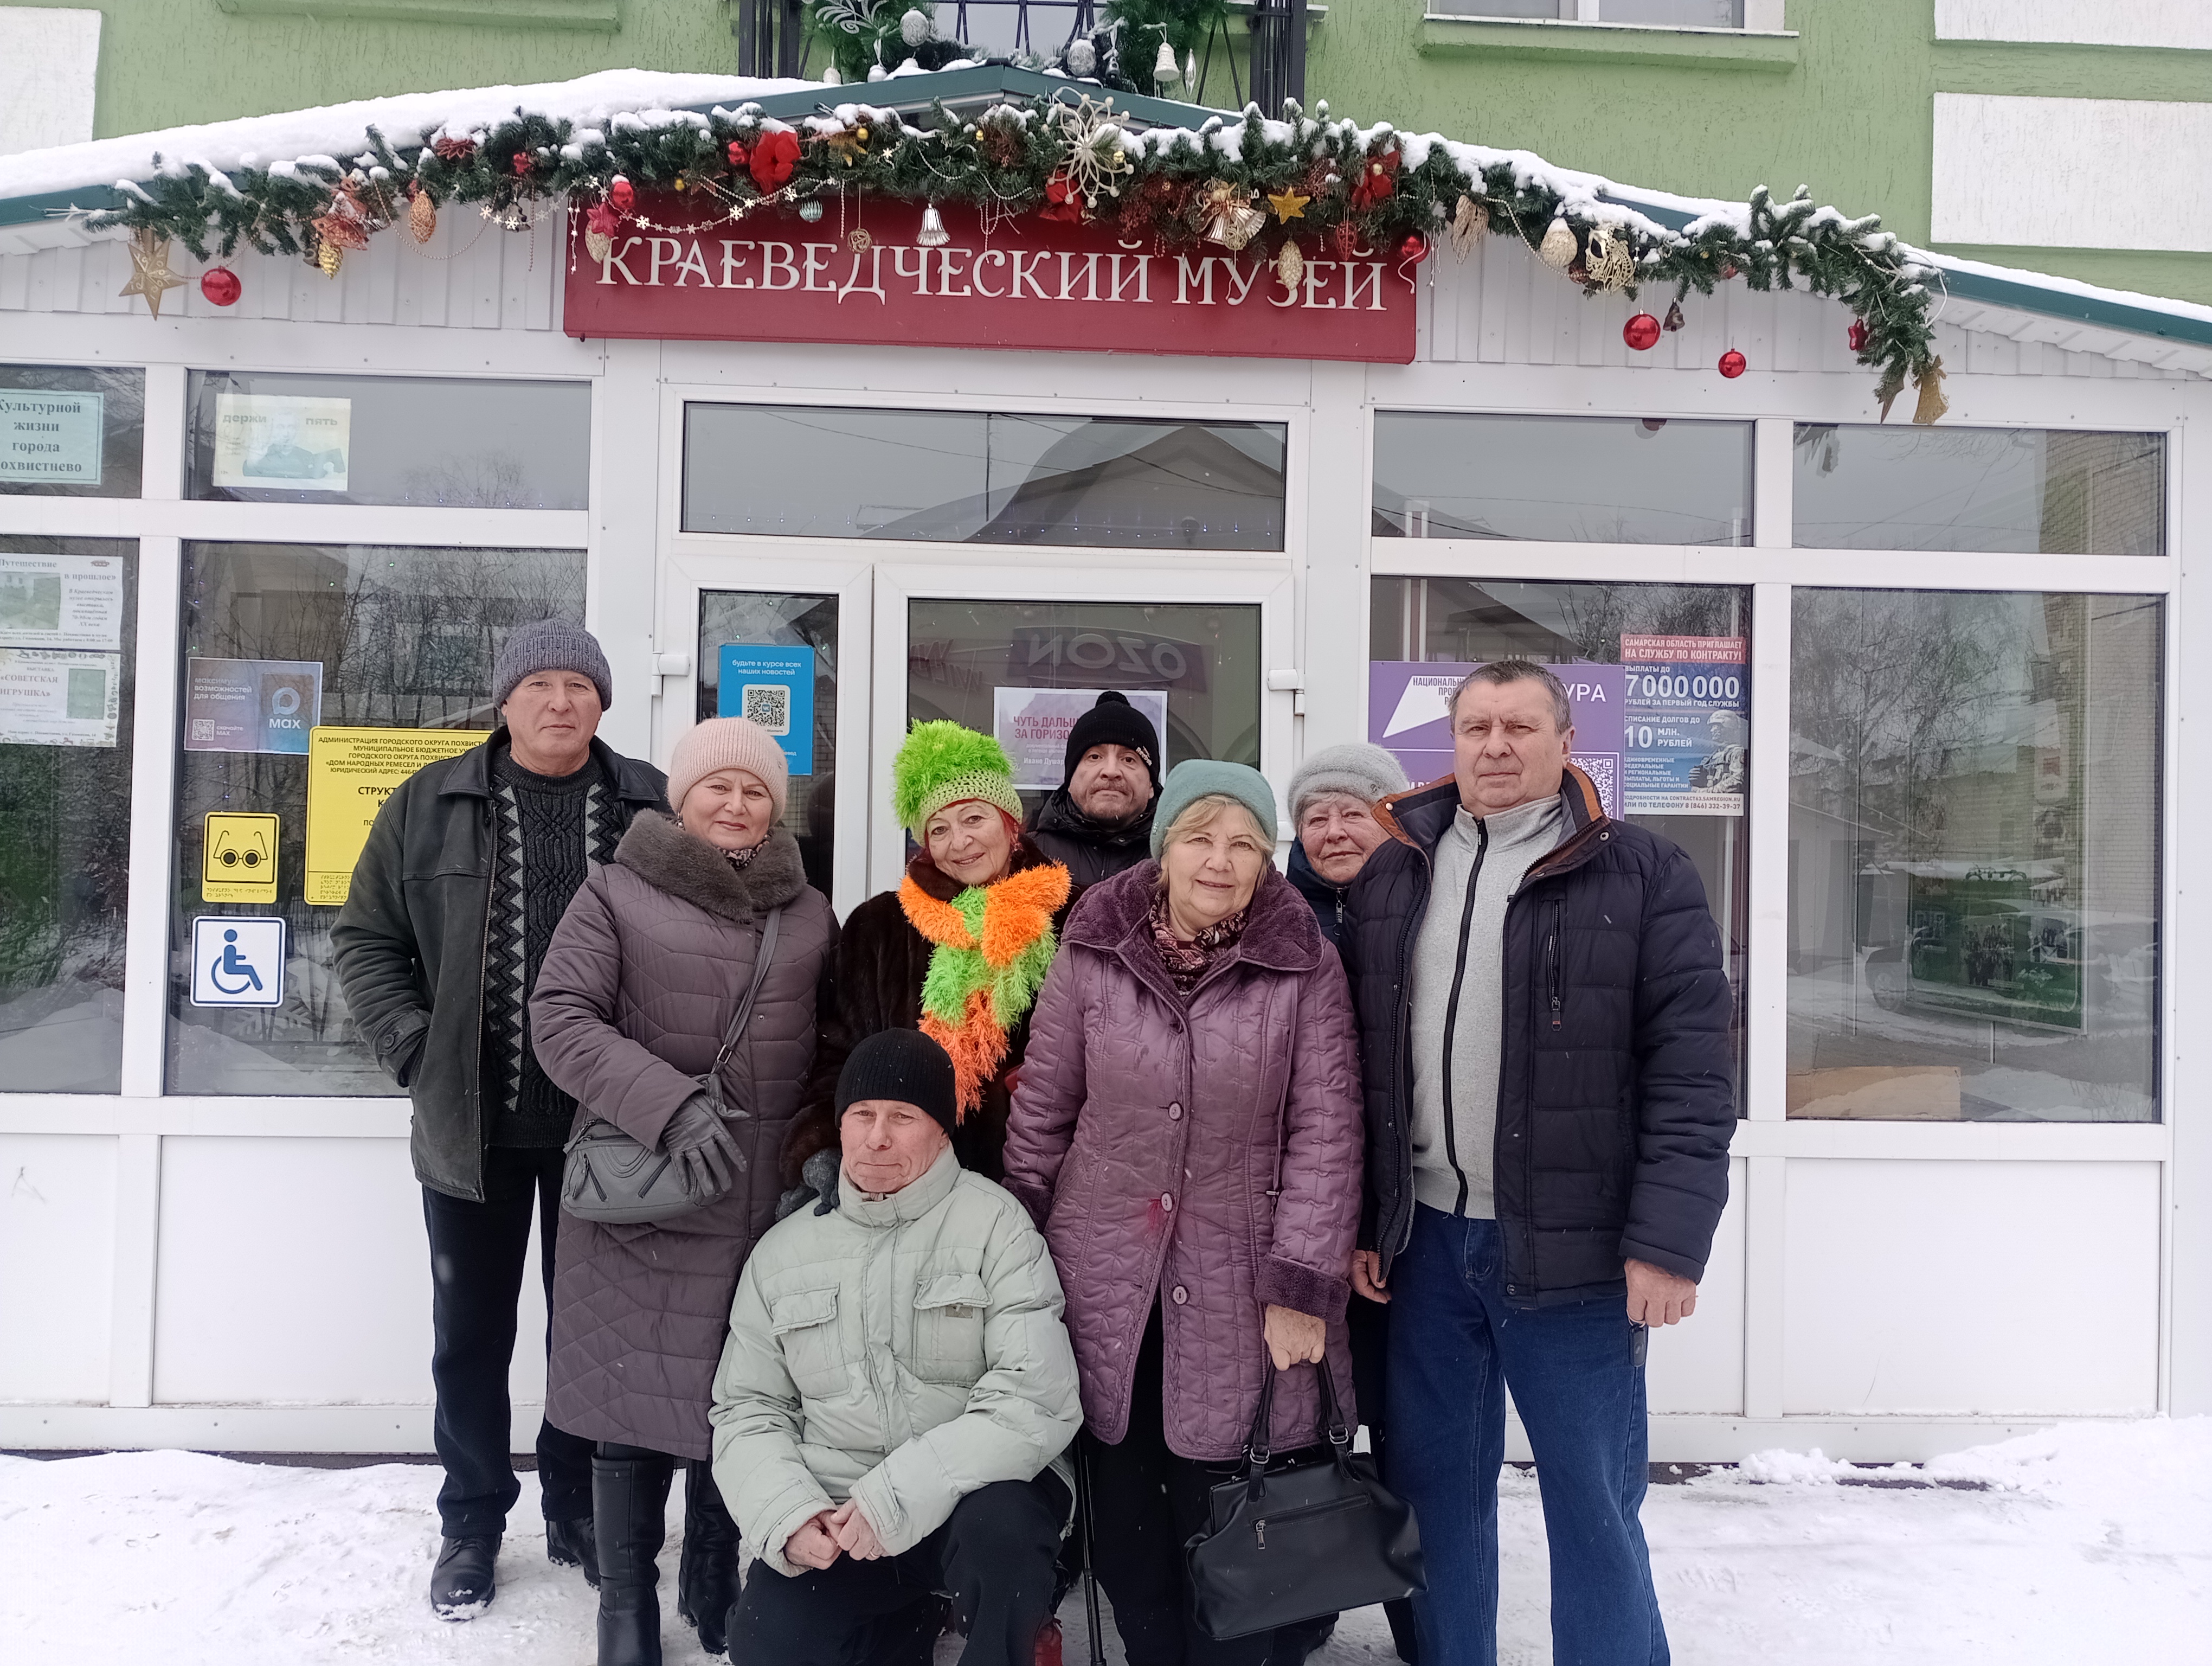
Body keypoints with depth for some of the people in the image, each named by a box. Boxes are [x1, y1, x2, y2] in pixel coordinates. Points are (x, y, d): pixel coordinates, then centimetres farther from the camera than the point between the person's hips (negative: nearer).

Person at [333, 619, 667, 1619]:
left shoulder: (654, 809, 0)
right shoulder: (429, 806, 1)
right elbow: (365, 936, 5)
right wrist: (415, 1052, -5)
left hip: (604, 1124, 0)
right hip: (471, 1121, 0)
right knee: (471, 1332, 12)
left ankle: (577, 1511, 32)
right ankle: (472, 1523, 30)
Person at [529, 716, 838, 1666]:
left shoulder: (809, 914, 11)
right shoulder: (618, 892, -1)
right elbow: (560, 1018, -9)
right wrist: (668, 1104, -21)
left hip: (768, 1207, 3)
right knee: (636, 1406, 6)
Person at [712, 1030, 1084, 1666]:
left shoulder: (994, 1225, -8)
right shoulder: (782, 1252, 7)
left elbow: (1036, 1399, -17)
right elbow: (747, 1410, 9)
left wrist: (898, 1497, -23)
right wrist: (788, 1513, -11)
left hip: (975, 1493, -3)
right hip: (829, 1516, 3)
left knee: (999, 1528, -34)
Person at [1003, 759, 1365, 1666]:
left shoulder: (1304, 965, -6)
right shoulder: (1092, 952, -3)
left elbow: (1326, 1135, -6)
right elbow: (1041, 1111, 3)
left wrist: (1303, 1289, -9)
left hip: (1237, 1294, -1)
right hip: (1103, 1283, 2)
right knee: (1125, 1526, 13)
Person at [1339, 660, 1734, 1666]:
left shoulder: (1642, 877, -3)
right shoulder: (1391, 877, 9)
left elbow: (1692, 1075, -8)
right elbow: (1354, 1065, 10)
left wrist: (1668, 1243, -13)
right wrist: (1356, 1221, 7)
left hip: (1573, 1250, -4)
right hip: (1422, 1242, 4)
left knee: (1595, 1505, 7)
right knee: (1433, 1488, 15)